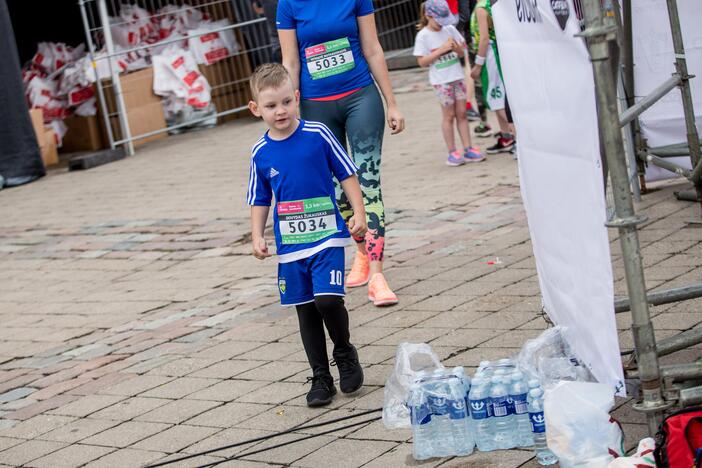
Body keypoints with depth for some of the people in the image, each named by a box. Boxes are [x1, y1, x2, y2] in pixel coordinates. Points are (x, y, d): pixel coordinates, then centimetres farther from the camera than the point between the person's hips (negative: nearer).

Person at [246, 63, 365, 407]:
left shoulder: (318, 135, -6)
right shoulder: (260, 153, 2)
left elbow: (347, 175, 1)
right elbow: (260, 201, 12)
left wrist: (359, 214, -6)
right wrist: (257, 237, 2)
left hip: (327, 236, -3)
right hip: (290, 246, 3)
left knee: (328, 299, -18)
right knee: (306, 311, 8)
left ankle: (345, 354, 10)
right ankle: (320, 378, 20)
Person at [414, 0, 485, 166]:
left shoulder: (450, 29, 4)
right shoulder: (423, 36, -8)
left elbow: (462, 52, 10)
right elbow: (422, 62, -12)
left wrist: (457, 49, -13)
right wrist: (441, 50, -19)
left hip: (457, 77, 4)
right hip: (441, 81, -4)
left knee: (461, 113, 5)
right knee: (449, 116, 1)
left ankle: (467, 149, 8)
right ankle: (452, 153, 9)